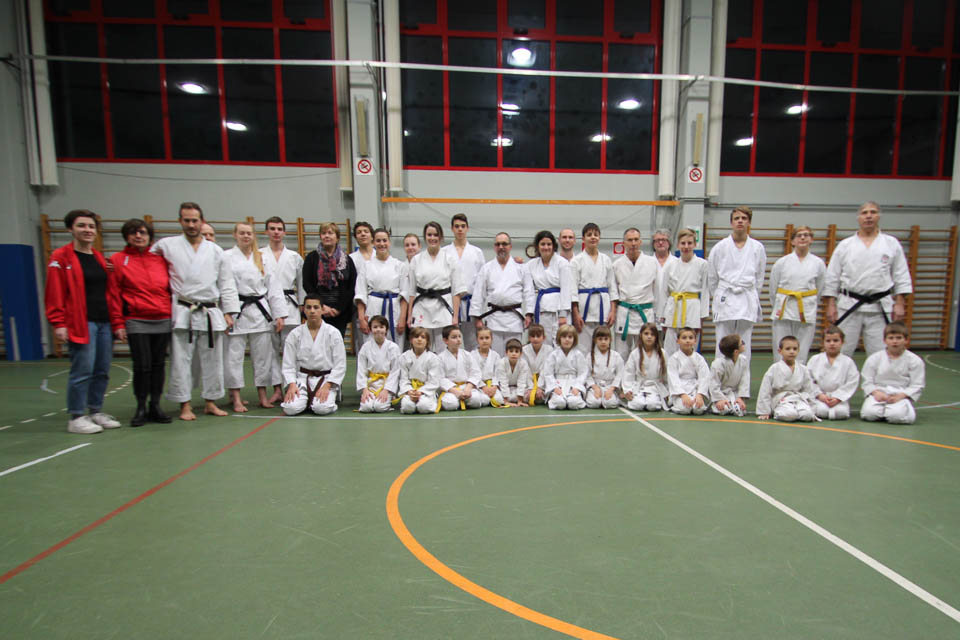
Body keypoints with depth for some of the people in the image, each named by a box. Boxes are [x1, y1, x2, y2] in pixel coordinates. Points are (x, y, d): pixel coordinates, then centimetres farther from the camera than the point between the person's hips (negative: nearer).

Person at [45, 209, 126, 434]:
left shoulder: (101, 259, 16)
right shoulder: (61, 258, -1)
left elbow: (113, 293, 14)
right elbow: (55, 294, -7)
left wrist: (118, 323, 10)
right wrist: (59, 324, -13)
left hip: (105, 322, 6)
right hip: (80, 323, -6)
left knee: (102, 371, 9)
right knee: (82, 371, -5)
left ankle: (96, 411, 21)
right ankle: (76, 418, 7)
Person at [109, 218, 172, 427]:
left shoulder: (161, 259, 8)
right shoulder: (118, 260, 1)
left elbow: (172, 287, 16)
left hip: (163, 321, 3)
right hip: (136, 321, -3)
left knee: (159, 364, 8)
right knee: (142, 366, -4)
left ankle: (155, 407, 18)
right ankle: (141, 409, 12)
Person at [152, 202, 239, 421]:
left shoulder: (215, 251, 9)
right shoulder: (166, 245, 4)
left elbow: (227, 284, 9)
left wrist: (228, 312, 4)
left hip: (211, 313, 2)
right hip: (182, 313, -1)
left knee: (212, 360, 7)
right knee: (181, 361, 2)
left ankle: (210, 402, 20)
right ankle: (185, 405, 15)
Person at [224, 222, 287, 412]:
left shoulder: (262, 258, 12)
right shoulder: (226, 257, 2)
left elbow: (273, 287, 9)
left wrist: (279, 314, 3)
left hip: (260, 311, 3)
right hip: (236, 312, -3)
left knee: (263, 354, 7)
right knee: (234, 355, 0)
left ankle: (263, 396, 18)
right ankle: (236, 399, 12)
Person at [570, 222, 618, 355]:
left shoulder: (606, 259, 11)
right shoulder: (576, 260, 2)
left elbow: (612, 285, 10)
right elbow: (573, 288, -3)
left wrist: (613, 310, 2)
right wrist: (576, 314, -9)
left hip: (603, 306, 3)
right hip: (584, 306, -3)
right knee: (583, 348, -2)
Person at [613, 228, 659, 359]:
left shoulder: (652, 262, 3)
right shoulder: (617, 265, 4)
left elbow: (657, 289, 7)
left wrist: (658, 315, 8)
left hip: (645, 313, 0)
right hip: (623, 313, 0)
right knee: (622, 355, 4)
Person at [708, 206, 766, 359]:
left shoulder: (758, 248, 5)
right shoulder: (720, 247, 0)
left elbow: (760, 278, 13)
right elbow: (712, 278, 8)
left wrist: (752, 297, 13)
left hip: (747, 301, 1)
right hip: (725, 299, -1)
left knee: (744, 345, 6)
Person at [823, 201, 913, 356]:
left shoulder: (892, 244, 7)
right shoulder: (844, 245, 4)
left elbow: (901, 277, 7)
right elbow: (832, 278, 3)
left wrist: (900, 304, 0)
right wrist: (830, 305, -3)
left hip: (880, 308, 1)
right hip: (849, 306, -1)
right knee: (841, 351, 3)